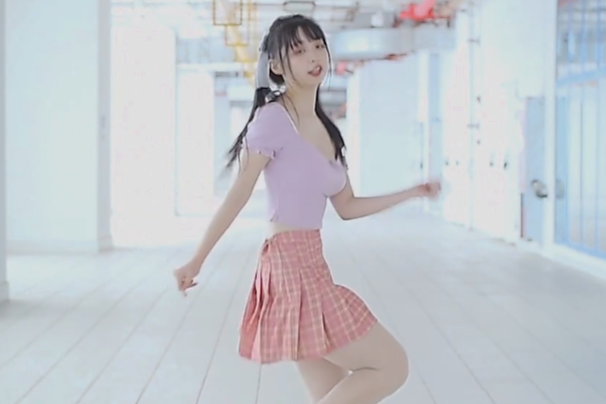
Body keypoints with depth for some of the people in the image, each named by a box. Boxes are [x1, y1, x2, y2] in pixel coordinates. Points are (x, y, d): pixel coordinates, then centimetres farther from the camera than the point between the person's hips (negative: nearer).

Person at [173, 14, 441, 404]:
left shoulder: (324, 128, 14)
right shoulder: (273, 118, -11)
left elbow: (348, 207, 20)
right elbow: (237, 196, -10)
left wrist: (412, 193, 20)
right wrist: (197, 262, -7)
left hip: (312, 269, 8)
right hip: (291, 269, -8)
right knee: (392, 366, -3)